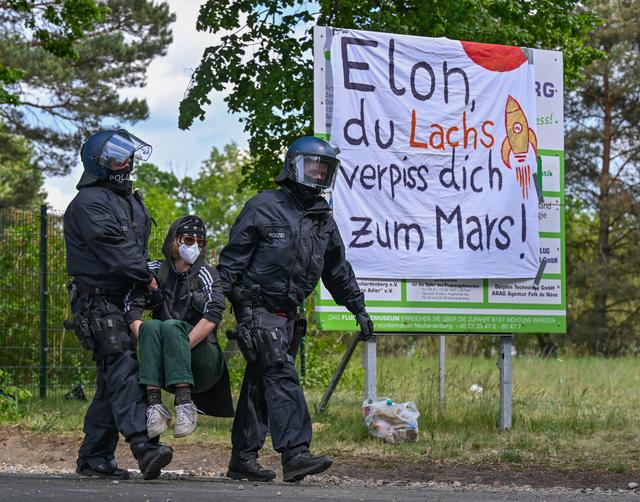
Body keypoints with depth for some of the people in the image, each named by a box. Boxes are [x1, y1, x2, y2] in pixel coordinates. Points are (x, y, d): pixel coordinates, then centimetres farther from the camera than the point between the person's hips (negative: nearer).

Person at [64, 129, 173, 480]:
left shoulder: (132, 203, 22)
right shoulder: (90, 202, -8)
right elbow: (113, 248, -17)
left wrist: (146, 275, 10)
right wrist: (147, 279, -13)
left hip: (124, 300, 9)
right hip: (97, 301, -9)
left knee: (113, 378, 8)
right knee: (123, 369, -21)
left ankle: (93, 458, 12)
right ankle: (143, 445, -34)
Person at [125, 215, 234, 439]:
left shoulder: (206, 273, 1)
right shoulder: (155, 271, 9)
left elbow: (213, 315, -15)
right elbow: (131, 307, -3)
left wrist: (181, 347, -24)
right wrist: (146, 342, -19)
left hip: (203, 363, -2)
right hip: (164, 369, 2)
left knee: (171, 326, -29)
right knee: (152, 326, -25)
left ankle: (185, 405, -43)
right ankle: (155, 405, -40)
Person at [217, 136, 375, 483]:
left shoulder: (323, 219, 14)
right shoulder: (264, 207, -6)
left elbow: (337, 269, 25)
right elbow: (233, 257, -6)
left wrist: (358, 308, 24)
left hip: (287, 313, 7)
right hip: (257, 308, -7)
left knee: (259, 384, 10)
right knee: (281, 375, -19)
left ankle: (242, 458, 14)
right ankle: (295, 453, -27)